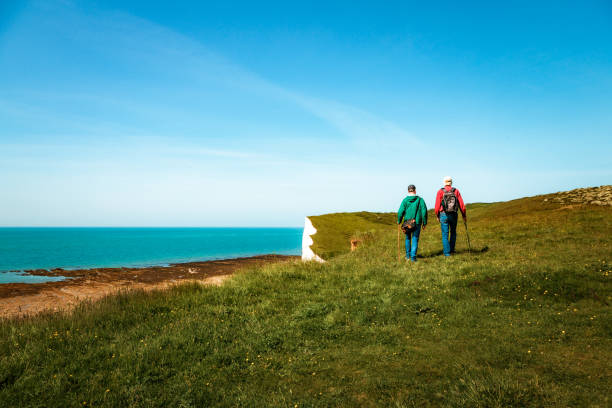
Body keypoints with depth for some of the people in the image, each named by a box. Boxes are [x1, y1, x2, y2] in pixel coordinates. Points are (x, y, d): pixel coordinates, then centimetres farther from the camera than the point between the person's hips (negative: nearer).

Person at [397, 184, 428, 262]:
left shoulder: (405, 200, -4)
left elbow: (400, 212, -8)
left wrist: (399, 221, 7)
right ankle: (413, 257, -3)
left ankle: (408, 255, 25)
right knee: (415, 239, 4)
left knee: (408, 238, 19)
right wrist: (424, 223, 3)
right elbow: (424, 211, -5)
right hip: (417, 223, -1)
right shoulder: (420, 200, -2)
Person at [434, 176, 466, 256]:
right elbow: (461, 204, -1)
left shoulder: (440, 191, -4)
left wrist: (437, 216, 6)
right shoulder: (456, 191, 0)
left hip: (444, 215, -2)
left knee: (445, 234, 4)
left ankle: (447, 253, 3)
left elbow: (437, 205, -7)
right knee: (453, 233, 22)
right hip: (454, 215, 2)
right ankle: (452, 249, 25)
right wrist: (464, 215, 10)